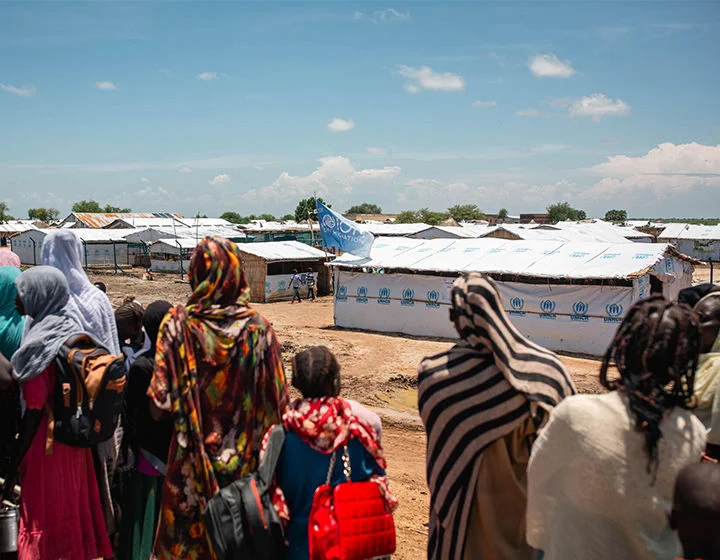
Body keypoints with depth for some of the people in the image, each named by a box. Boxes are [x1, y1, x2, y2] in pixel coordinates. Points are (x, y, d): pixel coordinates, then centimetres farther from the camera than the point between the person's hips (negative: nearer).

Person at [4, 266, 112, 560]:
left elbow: (34, 411, -19)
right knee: (76, 512, 18)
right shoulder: (72, 328, 4)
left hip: (47, 448, -7)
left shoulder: (39, 343, -18)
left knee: (46, 528, 6)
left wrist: (14, 467, -13)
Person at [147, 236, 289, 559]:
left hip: (192, 464, -1)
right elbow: (277, 405, -5)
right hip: (246, 462, 1)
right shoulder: (259, 329, -8)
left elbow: (159, 407, -14)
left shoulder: (177, 325, -12)